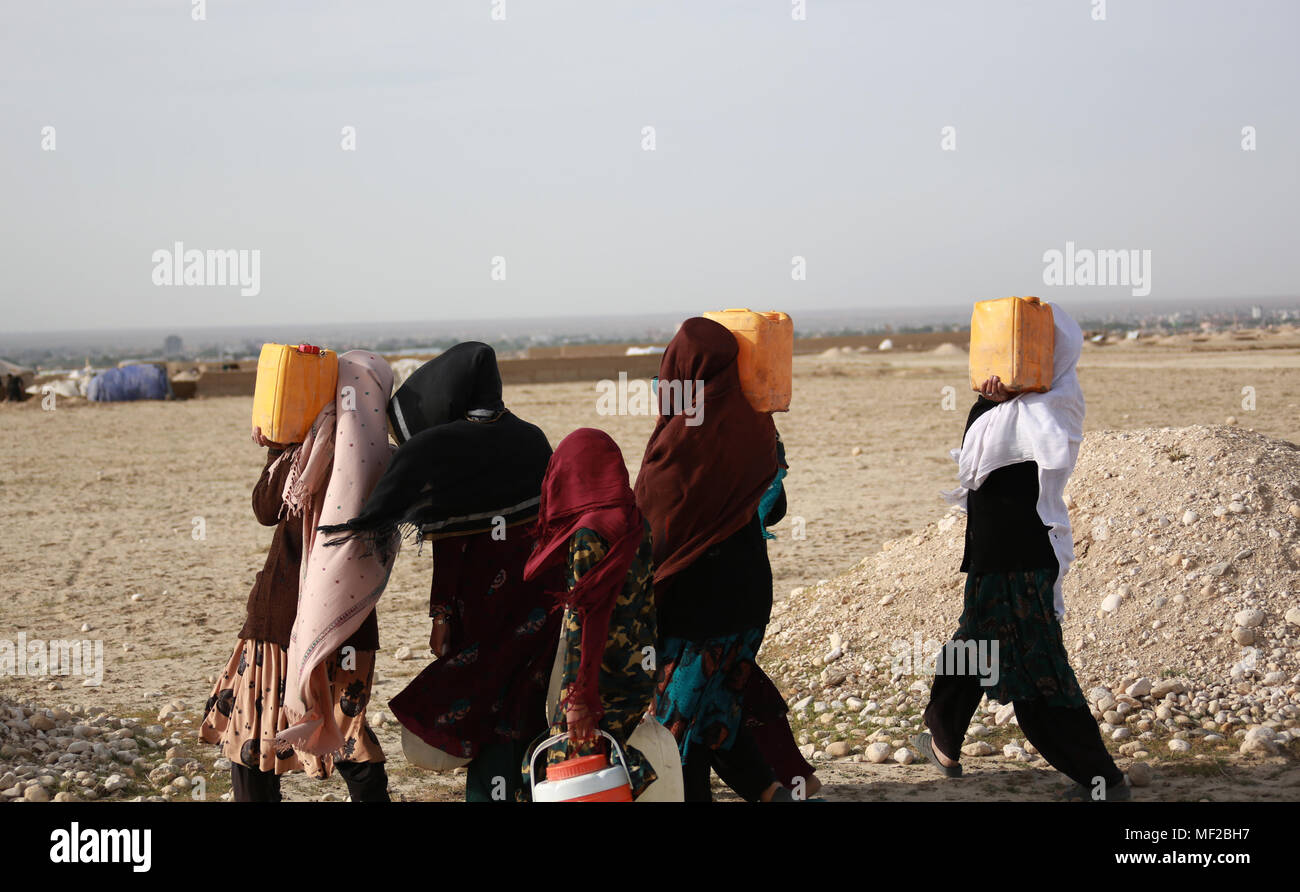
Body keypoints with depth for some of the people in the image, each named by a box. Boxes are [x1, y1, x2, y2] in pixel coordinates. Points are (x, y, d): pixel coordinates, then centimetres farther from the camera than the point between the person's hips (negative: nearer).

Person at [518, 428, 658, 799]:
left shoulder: (588, 533, -14)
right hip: (638, 678, 8)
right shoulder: (639, 526, 9)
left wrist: (577, 696, -16)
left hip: (603, 682, -8)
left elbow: (582, 620, -16)